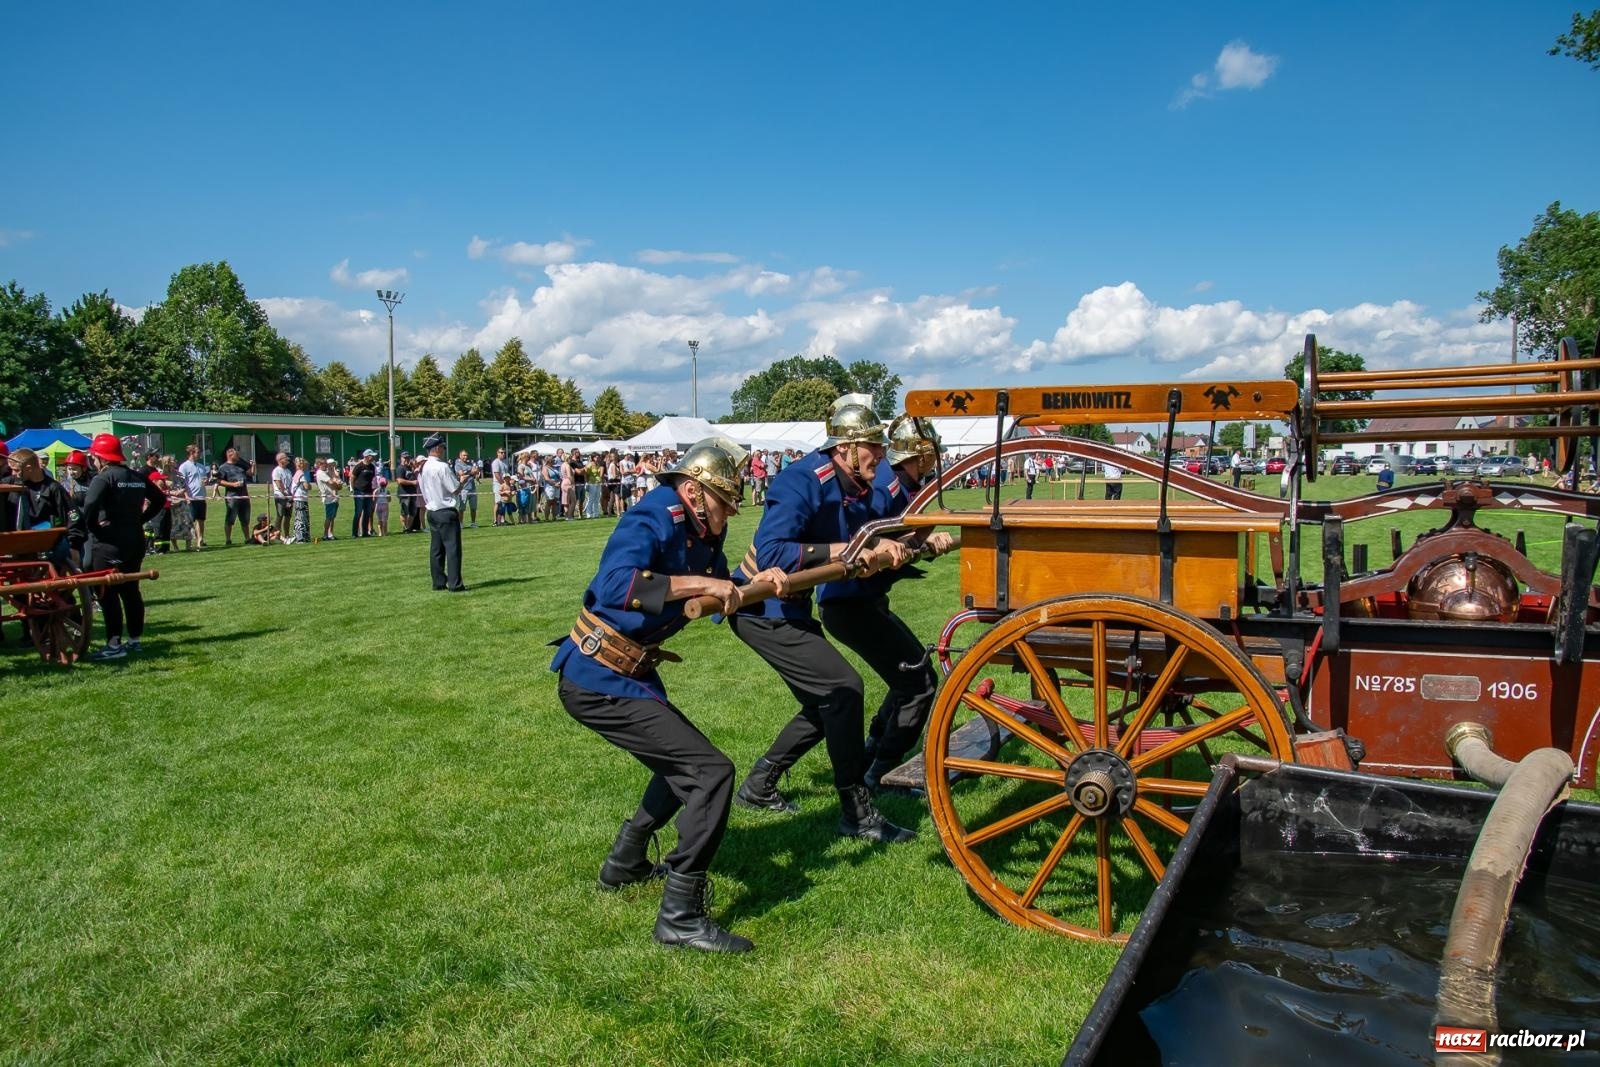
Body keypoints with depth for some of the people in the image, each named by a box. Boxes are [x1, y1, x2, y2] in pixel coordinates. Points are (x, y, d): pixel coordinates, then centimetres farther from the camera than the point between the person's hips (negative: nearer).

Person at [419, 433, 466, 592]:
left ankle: (438, 582, 14)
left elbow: (423, 490, 14)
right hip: (446, 512, -8)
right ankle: (454, 584, -6)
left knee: (436, 548, 11)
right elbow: (456, 489, -14)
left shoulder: (423, 468, 9)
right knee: (453, 548, -5)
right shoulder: (442, 466, -16)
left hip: (431, 512, 8)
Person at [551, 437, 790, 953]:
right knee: (711, 771, -14)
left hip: (628, 675, 10)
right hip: (599, 683, -10)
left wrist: (757, 581, 0)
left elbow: (722, 597, 19)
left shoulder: (700, 533, 7)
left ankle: (625, 863, 42)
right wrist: (700, 583, -35)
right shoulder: (650, 522, -20)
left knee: (682, 762, 27)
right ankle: (681, 917, -6)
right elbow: (615, 585, -38)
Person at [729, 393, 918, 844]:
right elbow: (770, 554, -37)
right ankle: (857, 813, -5)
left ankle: (759, 786, 30)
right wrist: (843, 550, -40)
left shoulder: (858, 490, 1)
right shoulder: (801, 482, -25)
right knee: (843, 687, -16)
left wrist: (886, 547, -10)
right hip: (763, 609, -10)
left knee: (826, 703, 16)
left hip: (792, 607, 10)